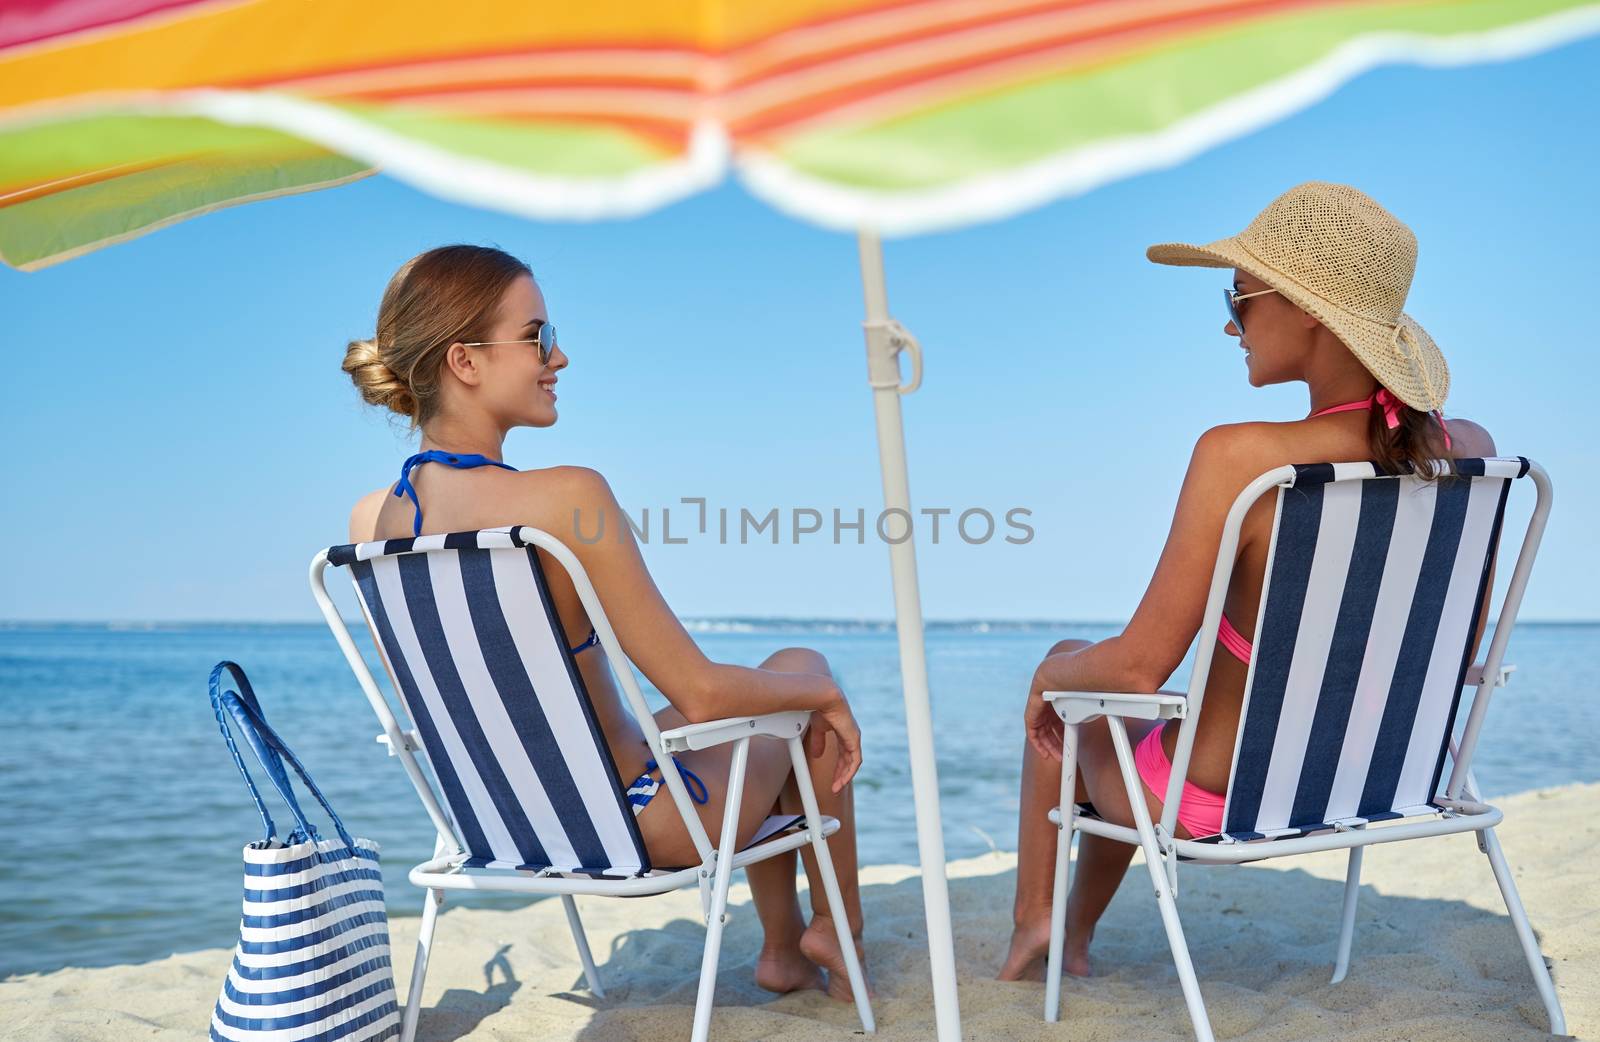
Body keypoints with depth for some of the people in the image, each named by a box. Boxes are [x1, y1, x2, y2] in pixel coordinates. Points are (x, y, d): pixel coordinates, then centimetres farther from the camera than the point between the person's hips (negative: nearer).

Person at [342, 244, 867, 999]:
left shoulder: (368, 520, -8)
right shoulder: (566, 498, -31)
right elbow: (699, 692, -26)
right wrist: (824, 690, -6)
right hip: (636, 823, -7)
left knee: (767, 697, 30)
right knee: (803, 670, 20)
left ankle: (783, 948, 40)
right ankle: (838, 931, 31)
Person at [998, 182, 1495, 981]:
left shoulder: (1239, 458, -31)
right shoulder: (1467, 450, -12)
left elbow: (1140, 667, -26)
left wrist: (1056, 668, -4)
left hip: (1217, 803, -6)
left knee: (1058, 713, 27)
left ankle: (1033, 921, 35)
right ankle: (1076, 934, 48)